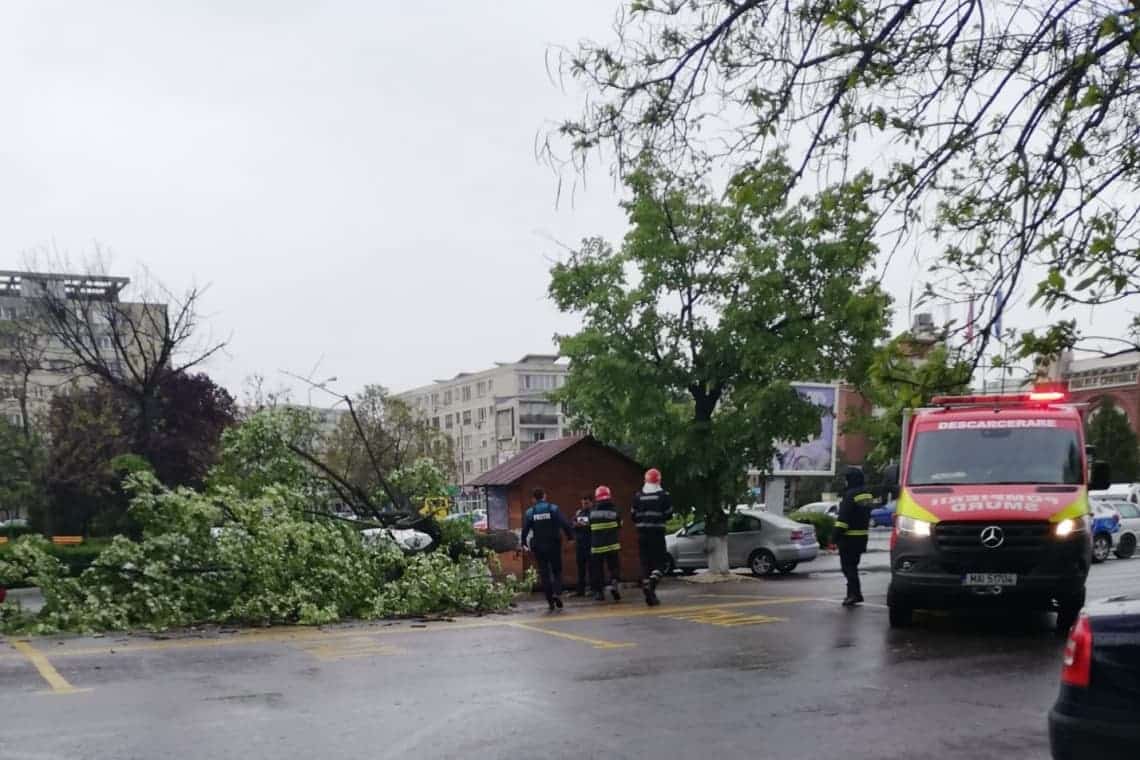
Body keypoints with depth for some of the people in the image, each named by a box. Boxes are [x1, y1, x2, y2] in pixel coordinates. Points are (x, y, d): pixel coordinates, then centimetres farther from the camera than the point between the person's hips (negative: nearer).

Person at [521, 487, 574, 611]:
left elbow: (525, 530, -3)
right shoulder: (553, 508, -4)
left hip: (538, 547, 1)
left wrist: (523, 543, 9)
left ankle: (550, 601, 6)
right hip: (554, 545, -1)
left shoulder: (529, 512, -1)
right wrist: (571, 536, -2)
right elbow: (564, 524, -11)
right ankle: (557, 593, -12)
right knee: (557, 570, 11)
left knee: (544, 573, 7)